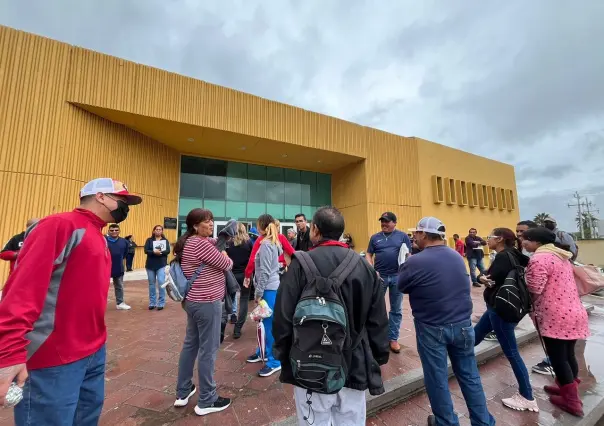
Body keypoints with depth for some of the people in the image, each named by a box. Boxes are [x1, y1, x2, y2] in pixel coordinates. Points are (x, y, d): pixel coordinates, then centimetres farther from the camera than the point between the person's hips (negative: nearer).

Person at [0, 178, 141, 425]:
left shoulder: (99, 238, 12)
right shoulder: (60, 225, -14)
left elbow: (90, 291, 13)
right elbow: (23, 288, -22)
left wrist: (96, 339, 12)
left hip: (95, 353, 9)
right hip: (54, 360, -8)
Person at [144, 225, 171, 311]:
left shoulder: (165, 240, 3)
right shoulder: (149, 240, 4)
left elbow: (168, 251, -7)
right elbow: (146, 250, -7)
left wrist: (160, 252, -25)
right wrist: (154, 252, -24)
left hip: (161, 265, -1)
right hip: (150, 265, 2)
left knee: (161, 283, -7)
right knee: (151, 284, 10)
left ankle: (161, 303, 3)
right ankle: (152, 303, 21)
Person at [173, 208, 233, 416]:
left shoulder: (189, 243, 9)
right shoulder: (202, 244, -22)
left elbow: (212, 241, 27)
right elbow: (226, 265, -13)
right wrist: (226, 257, 6)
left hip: (193, 301, 10)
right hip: (207, 303, -10)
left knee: (190, 345, 21)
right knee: (208, 350, 4)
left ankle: (182, 393, 38)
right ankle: (206, 401, 21)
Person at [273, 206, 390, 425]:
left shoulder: (302, 263, -13)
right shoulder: (365, 266, -1)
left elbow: (284, 315, -12)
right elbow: (378, 321, 3)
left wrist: (282, 354, 3)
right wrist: (378, 359, 14)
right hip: (355, 367, 4)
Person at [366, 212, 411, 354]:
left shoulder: (403, 236, 1)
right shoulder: (375, 237, 4)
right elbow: (369, 255, 5)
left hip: (397, 276, 0)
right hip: (379, 276, 1)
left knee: (396, 309, 11)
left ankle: (393, 338, 26)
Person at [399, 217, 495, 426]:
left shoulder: (415, 262, -20)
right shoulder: (457, 256, 1)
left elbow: (402, 287, -4)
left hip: (432, 328, -5)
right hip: (463, 325, 6)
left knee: (437, 379, 13)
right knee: (469, 375, 20)